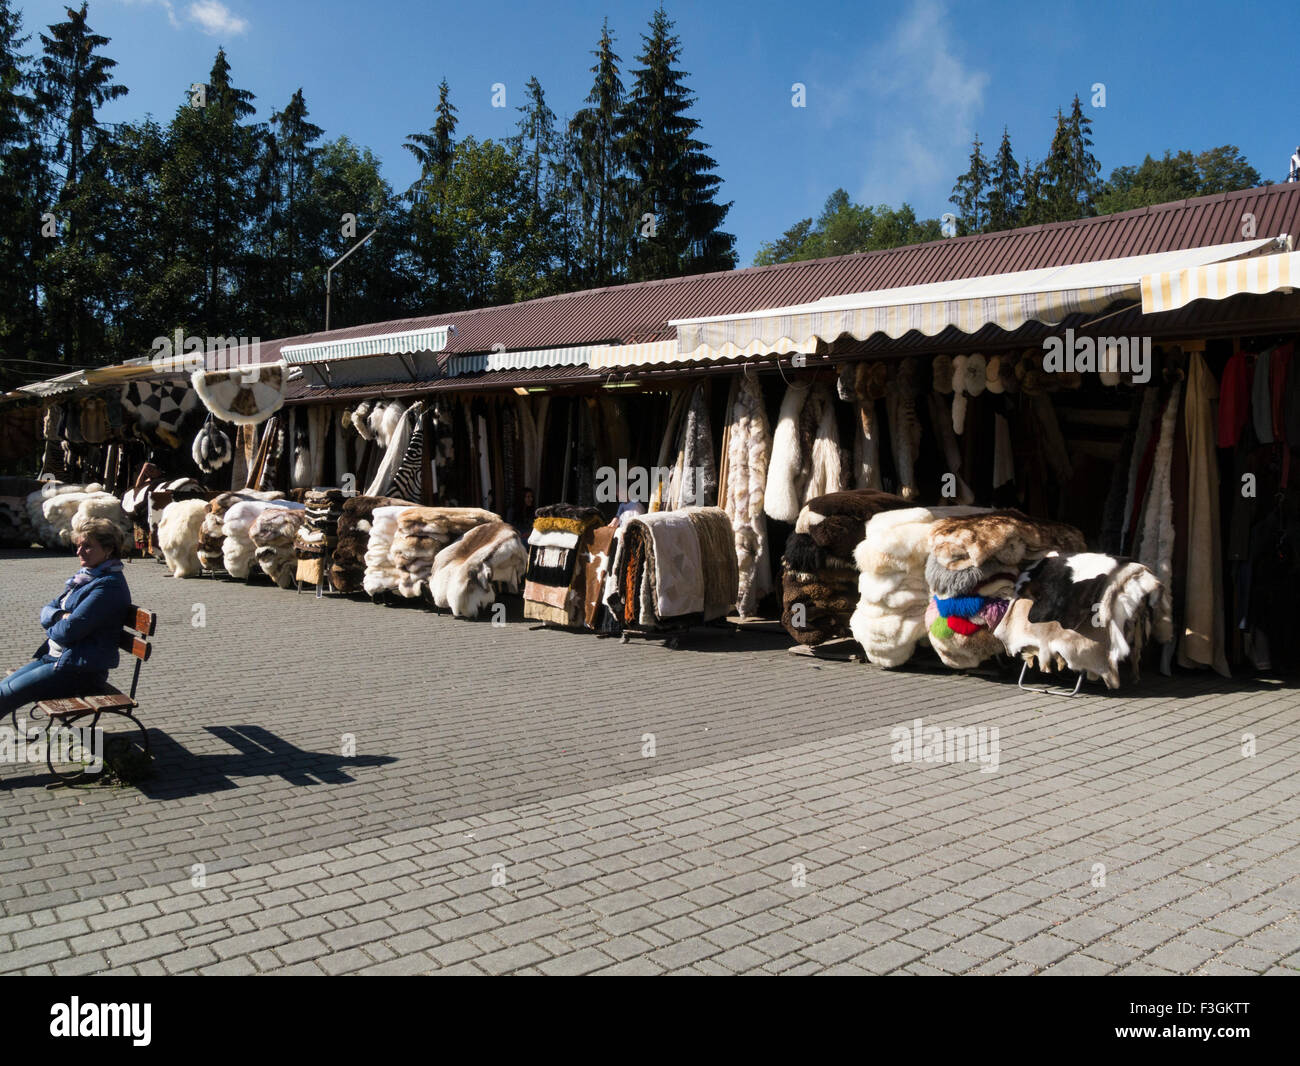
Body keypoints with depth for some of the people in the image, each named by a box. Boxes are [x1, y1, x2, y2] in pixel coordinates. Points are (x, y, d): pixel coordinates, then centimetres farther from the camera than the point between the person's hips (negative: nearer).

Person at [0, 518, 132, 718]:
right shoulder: (86, 576, 14)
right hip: (55, 657, 10)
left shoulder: (109, 586, -18)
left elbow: (69, 631, -23)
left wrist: (50, 628, 0)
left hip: (81, 671, -10)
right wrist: (61, 616, -12)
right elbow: (46, 610, 12)